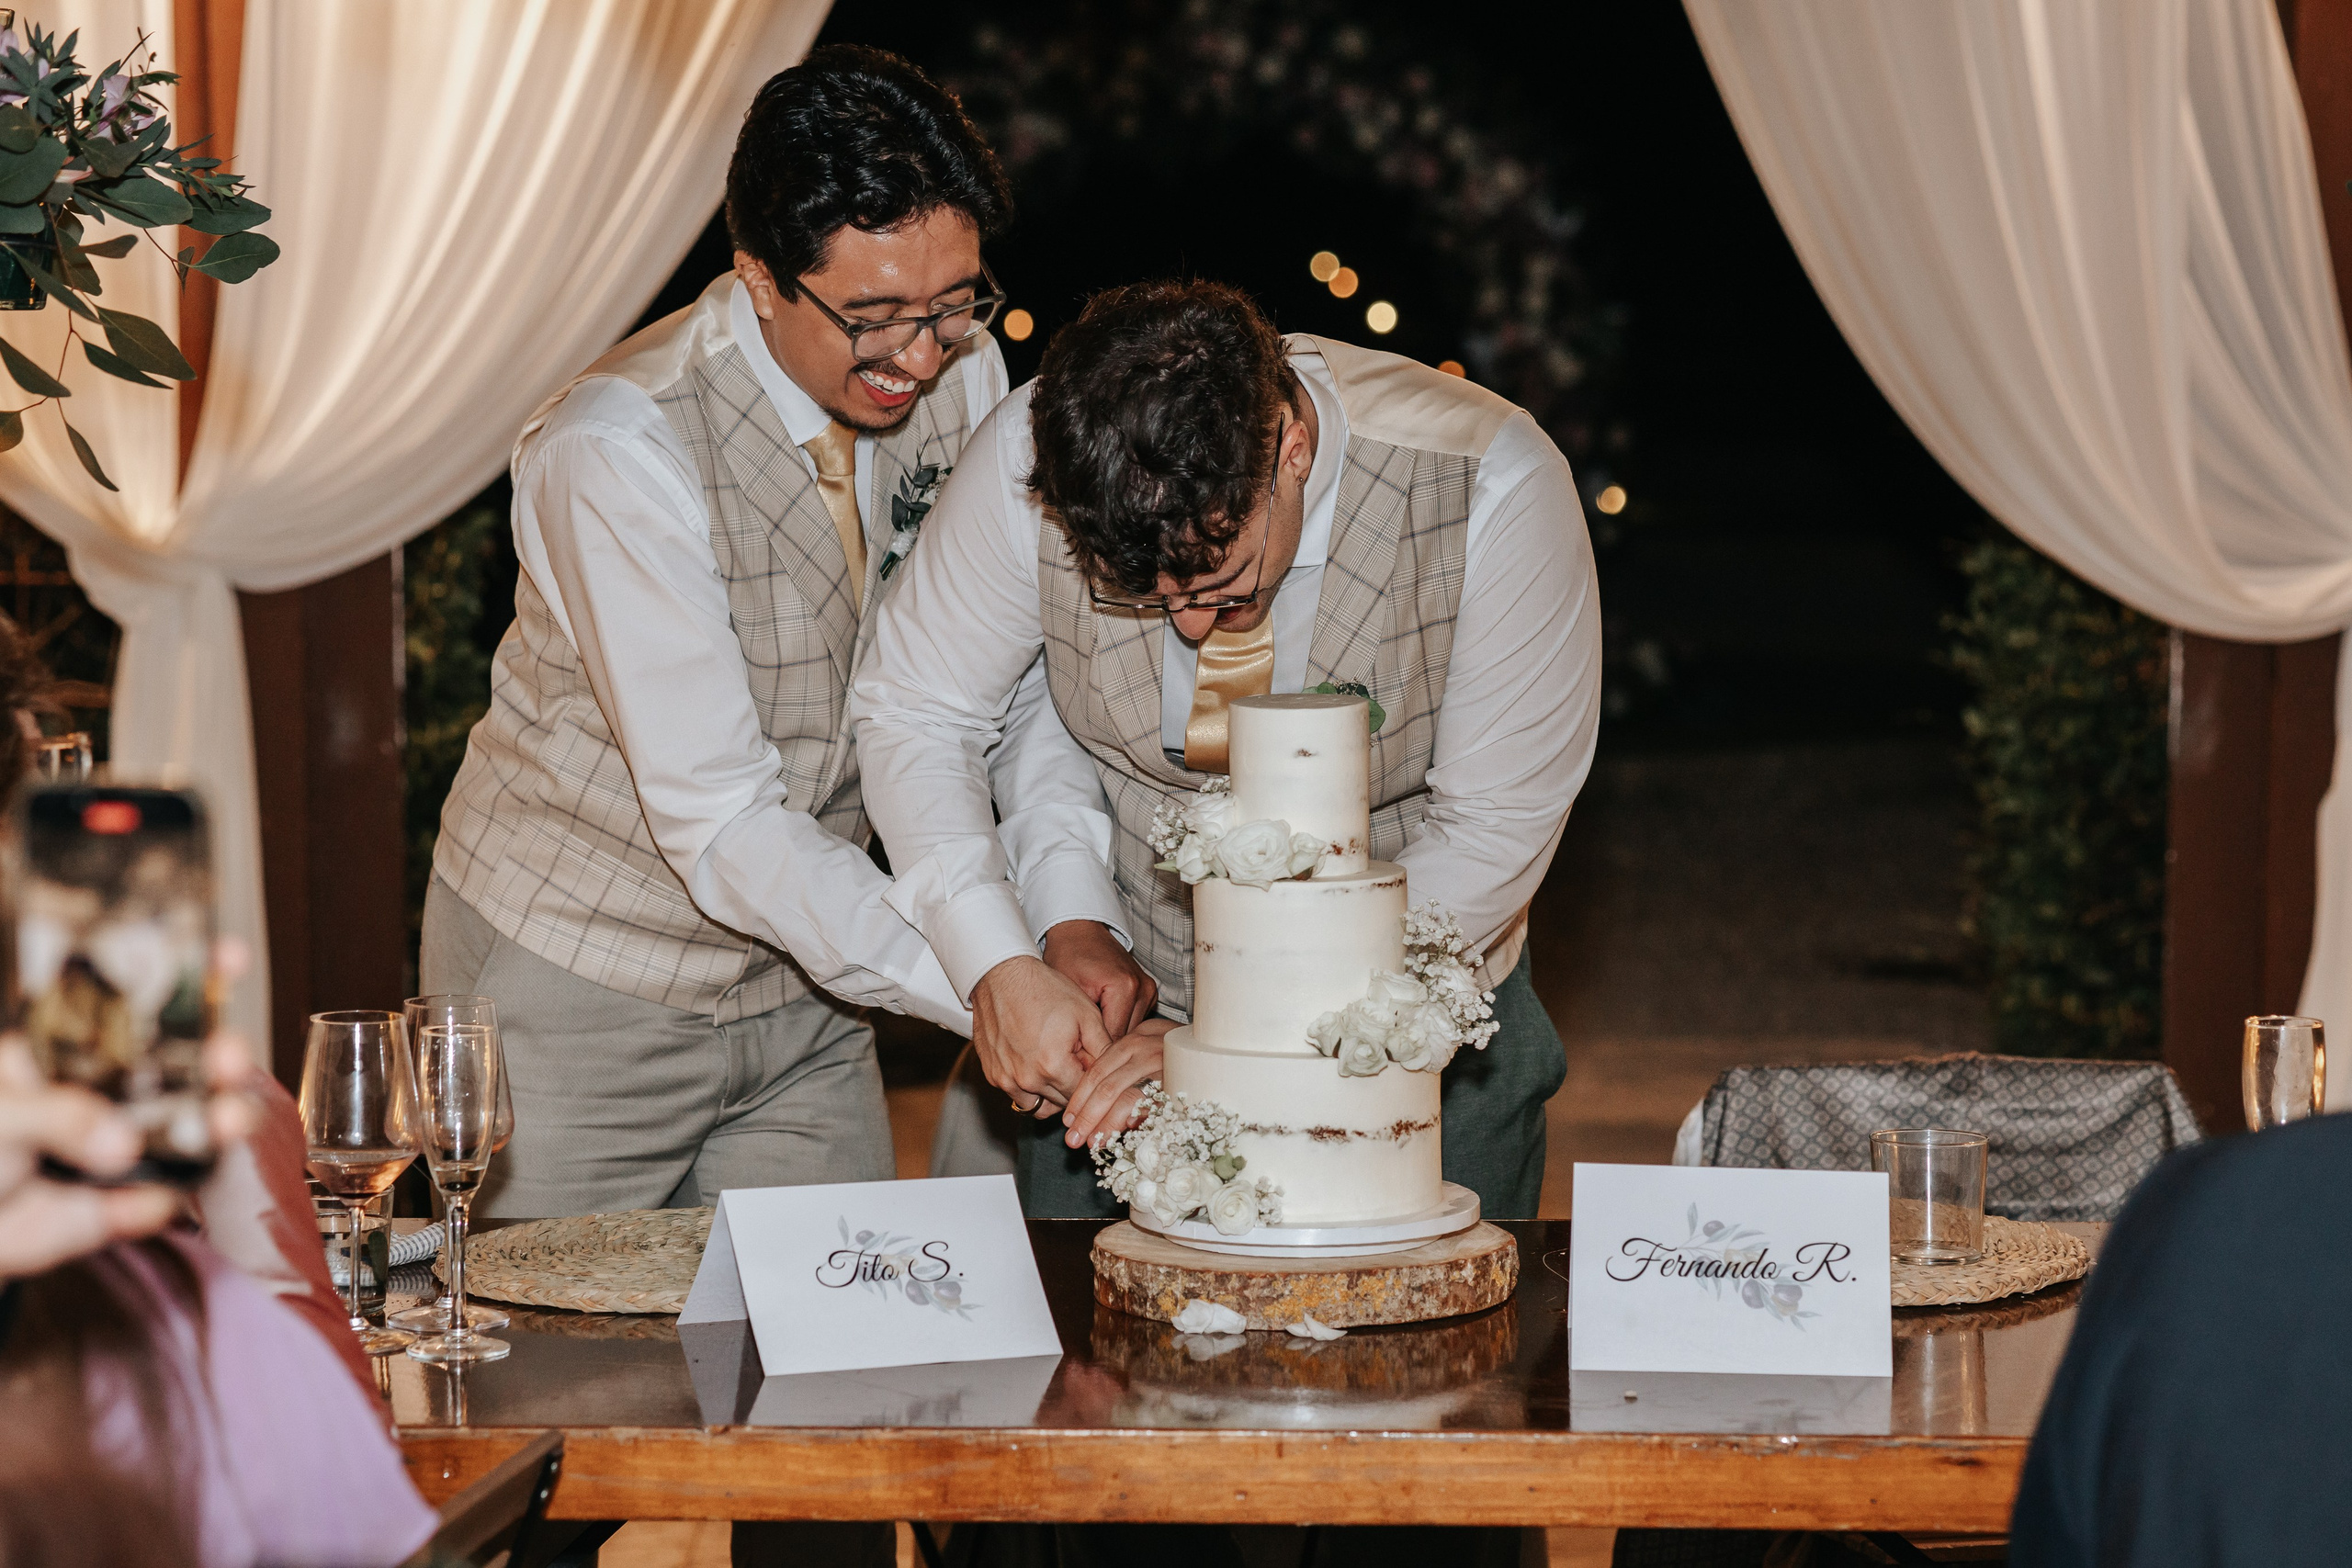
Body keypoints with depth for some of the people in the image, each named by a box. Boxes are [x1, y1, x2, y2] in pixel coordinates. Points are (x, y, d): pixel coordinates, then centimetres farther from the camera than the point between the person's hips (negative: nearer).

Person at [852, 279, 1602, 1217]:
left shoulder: (1490, 489, -29)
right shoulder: (1031, 456, -23)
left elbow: (1493, 838, -22)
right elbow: (915, 713, -9)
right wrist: (996, 965, -24)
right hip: (1118, 1000, 2)